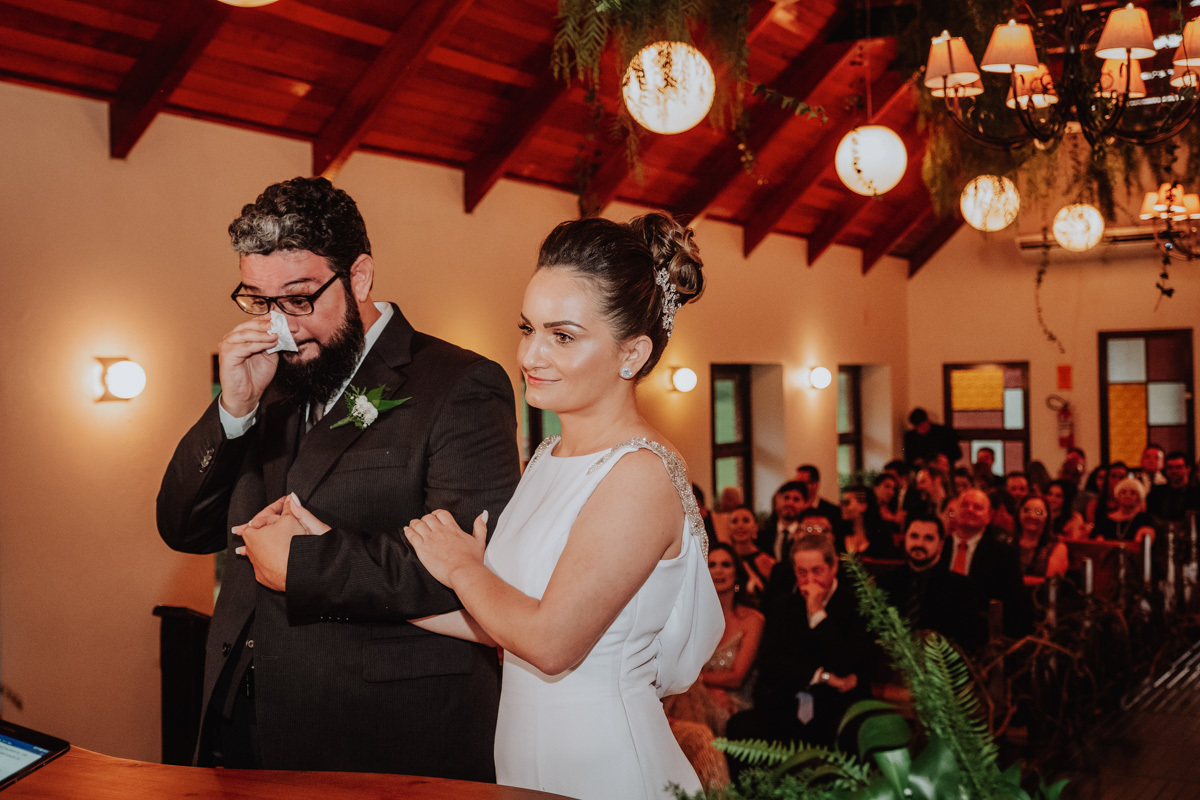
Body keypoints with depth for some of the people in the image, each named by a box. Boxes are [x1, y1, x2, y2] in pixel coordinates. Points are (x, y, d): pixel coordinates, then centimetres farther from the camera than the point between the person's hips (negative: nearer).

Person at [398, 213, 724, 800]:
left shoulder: (642, 474, -20)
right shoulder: (548, 459, 6)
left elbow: (551, 642, -24)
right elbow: (503, 623, 3)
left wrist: (461, 566, -8)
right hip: (523, 751, 8)